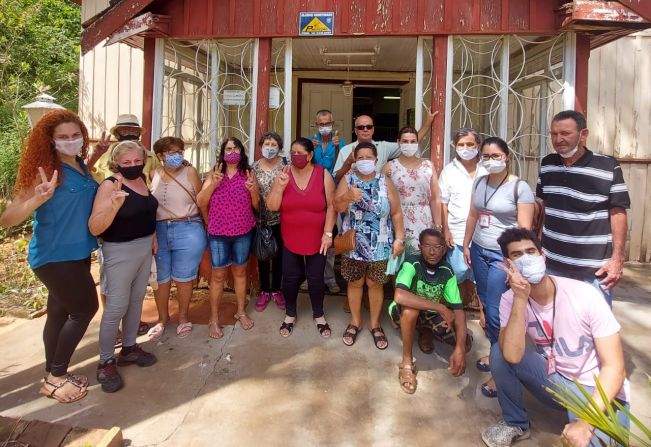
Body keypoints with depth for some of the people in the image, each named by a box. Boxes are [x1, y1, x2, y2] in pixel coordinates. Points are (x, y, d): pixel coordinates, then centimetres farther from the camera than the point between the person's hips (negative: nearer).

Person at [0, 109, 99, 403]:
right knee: (85, 309, -1)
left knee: (59, 312, 15)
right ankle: (55, 378, 15)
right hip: (55, 256, -8)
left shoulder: (80, 166, 5)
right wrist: (39, 198, -40)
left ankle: (54, 374, 29)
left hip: (76, 253, 8)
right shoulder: (49, 169, -19)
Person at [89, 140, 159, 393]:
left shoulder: (142, 179, 4)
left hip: (145, 247, 8)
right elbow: (94, 228, -24)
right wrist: (114, 205, -40)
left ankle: (129, 348, 31)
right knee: (116, 307, -3)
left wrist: (152, 234, 12)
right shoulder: (110, 185, -18)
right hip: (120, 251, -7)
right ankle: (106, 362, 12)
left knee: (136, 300, 16)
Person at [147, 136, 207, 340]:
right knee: (160, 279, 13)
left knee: (183, 278, 9)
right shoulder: (153, 175, 4)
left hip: (187, 231, -2)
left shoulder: (189, 172, -3)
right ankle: (163, 318, 33)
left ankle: (183, 317, 29)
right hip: (158, 231, 3)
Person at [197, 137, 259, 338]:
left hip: (243, 232, 1)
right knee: (218, 275, 6)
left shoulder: (248, 174, 0)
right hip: (218, 233, -1)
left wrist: (253, 190, -19)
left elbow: (256, 205, 1)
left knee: (240, 271, 14)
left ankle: (241, 311, 29)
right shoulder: (214, 174, 0)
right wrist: (213, 184, -18)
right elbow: (200, 203, -5)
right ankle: (213, 319, 17)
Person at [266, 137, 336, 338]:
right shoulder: (283, 174, -4)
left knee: (315, 278, 9)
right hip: (290, 239, 1)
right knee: (290, 277, 9)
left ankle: (319, 315, 31)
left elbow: (331, 206, -6)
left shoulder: (323, 175, -8)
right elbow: (272, 206, -7)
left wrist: (328, 233, -11)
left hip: (316, 239, -1)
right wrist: (280, 186, -22)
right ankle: (290, 314, 32)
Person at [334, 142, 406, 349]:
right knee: (355, 283, 12)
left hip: (379, 246, 0)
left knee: (375, 284, 10)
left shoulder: (385, 182, -1)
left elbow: (396, 213, -1)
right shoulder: (347, 180, 0)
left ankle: (375, 324, 28)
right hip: (353, 245, 1)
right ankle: (355, 321, 31)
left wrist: (399, 239, -6)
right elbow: (338, 207, -11)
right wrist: (348, 196, -31)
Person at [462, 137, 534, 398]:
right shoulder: (479, 183, 8)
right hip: (479, 251, 6)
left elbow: (524, 228, -13)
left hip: (504, 256, -6)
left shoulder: (520, 187, -11)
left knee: (496, 312, -5)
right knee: (486, 305, 12)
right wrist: (466, 245, 15)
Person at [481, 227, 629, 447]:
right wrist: (521, 298, -36)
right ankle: (515, 423, 5)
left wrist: (586, 422, -29)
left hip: (596, 390, -4)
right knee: (498, 352, -18)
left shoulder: (585, 295, -22)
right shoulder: (510, 299, -13)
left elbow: (614, 367, -19)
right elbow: (512, 356, -28)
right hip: (553, 379, 4)